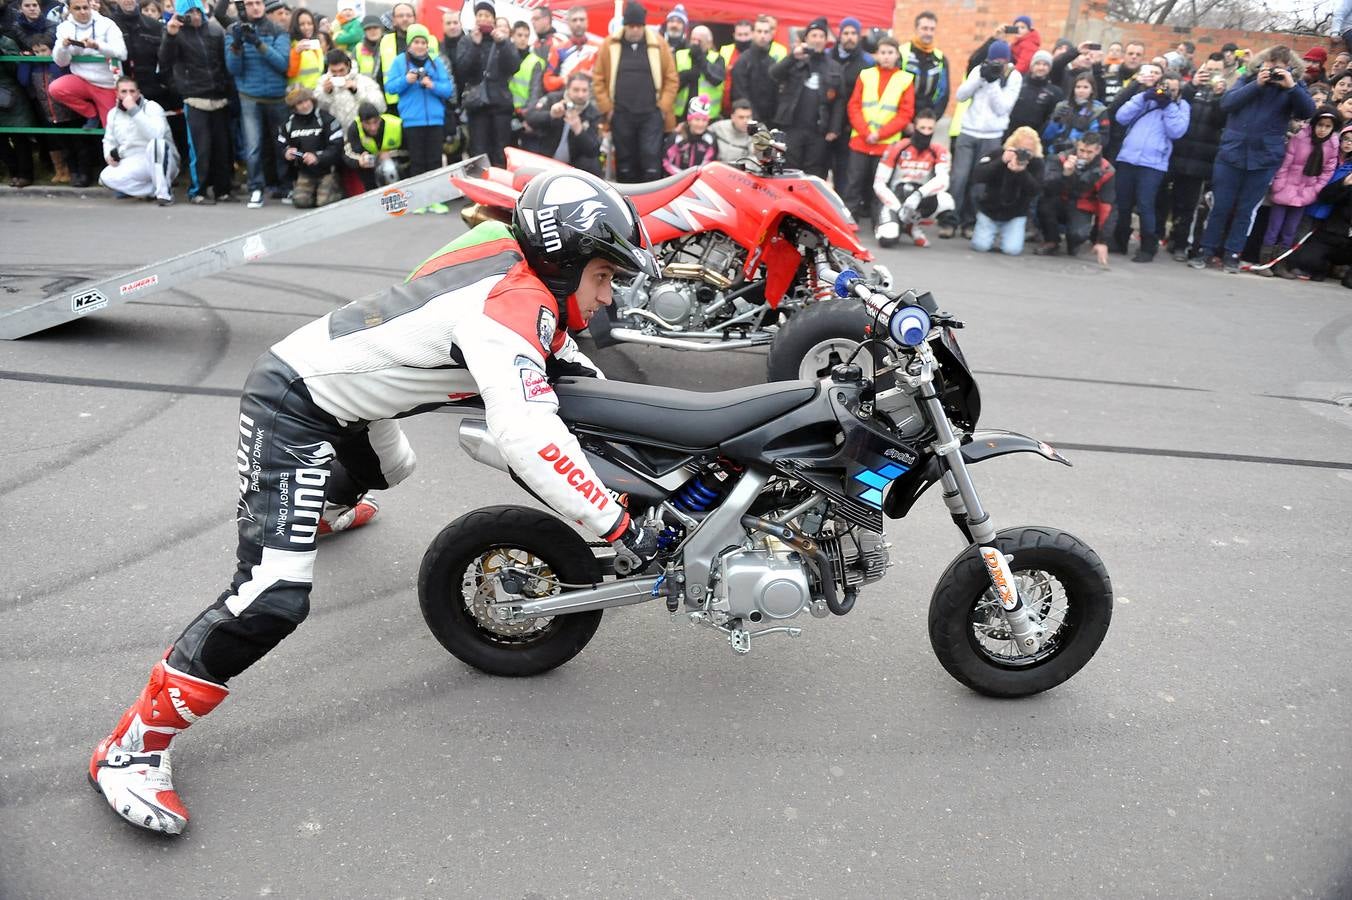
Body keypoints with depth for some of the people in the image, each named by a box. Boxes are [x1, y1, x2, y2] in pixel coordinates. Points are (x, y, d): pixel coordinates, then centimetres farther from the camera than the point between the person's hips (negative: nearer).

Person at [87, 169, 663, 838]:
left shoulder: (525, 272, -2)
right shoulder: (515, 304, -30)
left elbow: (551, 343, 20)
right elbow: (527, 440, -43)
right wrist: (618, 528, -36)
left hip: (339, 388, 11)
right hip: (291, 404, -11)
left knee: (386, 470, 39)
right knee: (273, 597, -18)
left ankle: (323, 510, 75)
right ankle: (132, 745, -3)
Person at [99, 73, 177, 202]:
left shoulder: (152, 107, -6)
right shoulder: (113, 114, 11)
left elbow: (157, 134, -26)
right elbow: (109, 140, 24)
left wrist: (134, 110, -25)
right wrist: (109, 155, 2)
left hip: (161, 164, -5)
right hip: (132, 166, 5)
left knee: (156, 143, -37)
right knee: (106, 177, -23)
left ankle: (164, 192, -26)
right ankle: (153, 190, -9)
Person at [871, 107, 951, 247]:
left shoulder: (939, 152, -4)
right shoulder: (896, 149, -10)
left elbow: (943, 181, -20)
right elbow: (879, 184, -11)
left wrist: (919, 194, -38)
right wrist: (899, 208, -21)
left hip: (919, 201, 3)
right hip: (893, 200, -3)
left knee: (946, 200, -28)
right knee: (888, 239, -30)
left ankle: (912, 225, 1)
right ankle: (883, 221, 11)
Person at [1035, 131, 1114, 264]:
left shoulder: (1105, 171, -14)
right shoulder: (1061, 159, -15)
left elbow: (1107, 208, -15)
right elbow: (1046, 188, -27)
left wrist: (1102, 241, -21)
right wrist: (1065, 174, -43)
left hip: (1082, 210, -1)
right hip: (1060, 205, 1)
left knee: (1078, 234, -34)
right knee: (1044, 201, -33)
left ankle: (1075, 241, 8)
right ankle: (1051, 242, -7)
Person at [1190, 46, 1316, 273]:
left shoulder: (1293, 87, 5)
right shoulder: (1247, 80, 8)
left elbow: (1308, 112, -9)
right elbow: (1226, 103, -7)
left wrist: (1292, 86, -18)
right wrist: (1256, 84, -13)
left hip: (1265, 159, 0)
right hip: (1231, 153, 0)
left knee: (1246, 210, 5)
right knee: (1220, 206, 2)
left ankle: (1232, 254, 11)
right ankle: (1208, 251, 10)